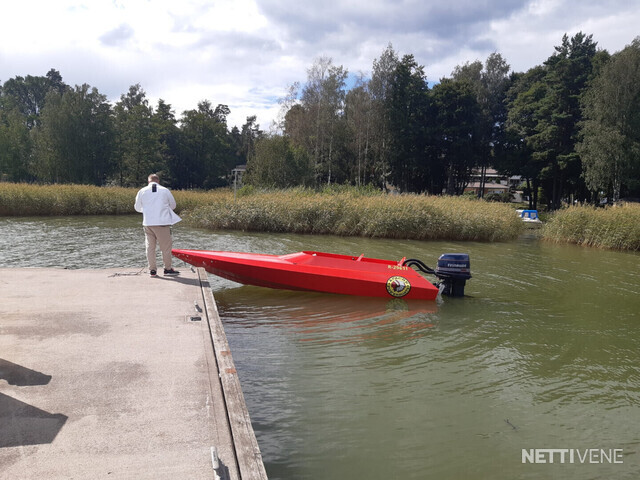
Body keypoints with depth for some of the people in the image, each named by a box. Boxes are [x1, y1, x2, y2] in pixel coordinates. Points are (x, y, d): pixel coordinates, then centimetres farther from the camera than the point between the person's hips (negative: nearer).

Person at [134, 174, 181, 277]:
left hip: (148, 223, 2)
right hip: (163, 222, -2)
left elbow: (137, 208, 11)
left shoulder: (142, 191, 3)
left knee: (150, 246, 10)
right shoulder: (165, 190, -1)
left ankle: (152, 270, 11)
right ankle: (168, 268, 14)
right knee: (166, 247, 8)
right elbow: (173, 205, 10)